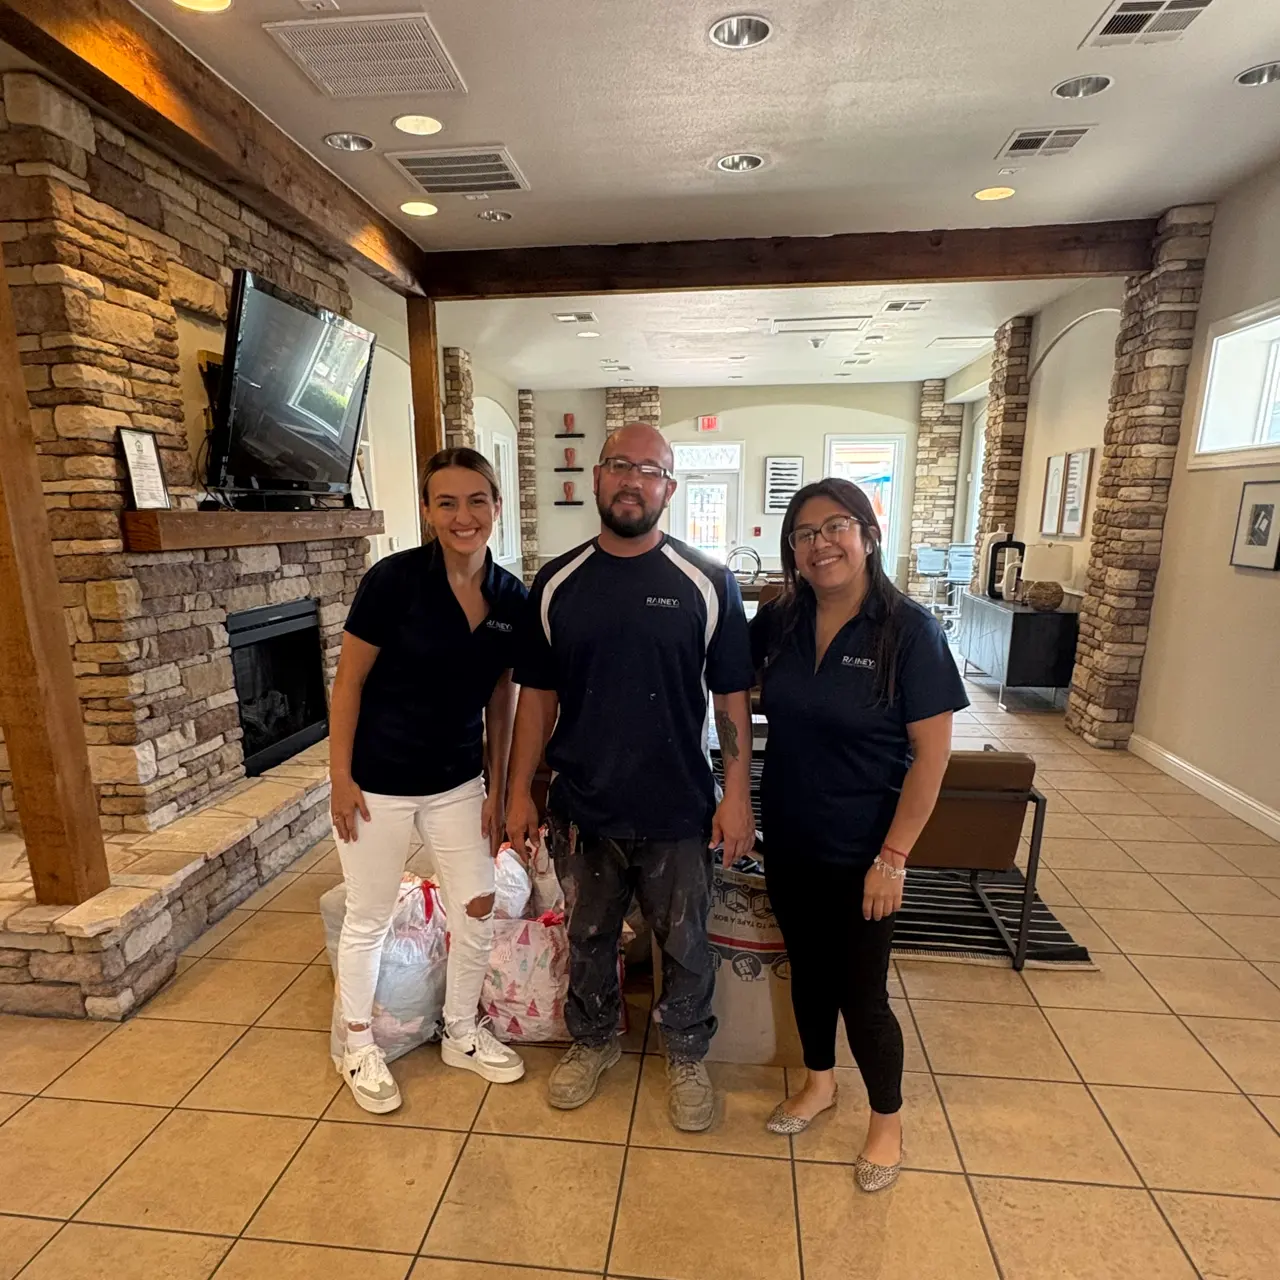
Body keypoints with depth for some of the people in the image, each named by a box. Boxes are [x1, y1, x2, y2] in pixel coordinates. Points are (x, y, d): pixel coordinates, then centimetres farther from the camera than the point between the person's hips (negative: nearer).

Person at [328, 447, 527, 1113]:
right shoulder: (394, 578, -18)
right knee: (369, 919, 14)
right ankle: (359, 1048, 40)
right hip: (379, 782, -4)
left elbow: (500, 697, 4)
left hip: (459, 783, 4)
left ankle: (462, 1035, 38)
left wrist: (498, 786, 5)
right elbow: (349, 681, -10)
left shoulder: (512, 597, -5)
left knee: (476, 911, 12)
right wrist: (340, 777, -10)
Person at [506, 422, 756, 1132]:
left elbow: (730, 697, -4)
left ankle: (686, 1055, 44)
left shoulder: (706, 582, -8)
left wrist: (737, 793, -7)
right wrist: (520, 791, 1)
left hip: (678, 811, -1)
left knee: (685, 946, 17)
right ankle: (594, 1040, 49)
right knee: (588, 937, 22)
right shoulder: (555, 583, -2)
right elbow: (538, 696, 2)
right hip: (582, 809, 2)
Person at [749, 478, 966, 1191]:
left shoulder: (908, 629, -17)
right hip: (789, 843, 4)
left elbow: (932, 753, -15)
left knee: (862, 992, 11)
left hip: (860, 854, -4)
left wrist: (893, 858, -15)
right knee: (807, 969, 22)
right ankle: (820, 1082, 49)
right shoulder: (777, 622, -4)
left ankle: (888, 1120, 40)